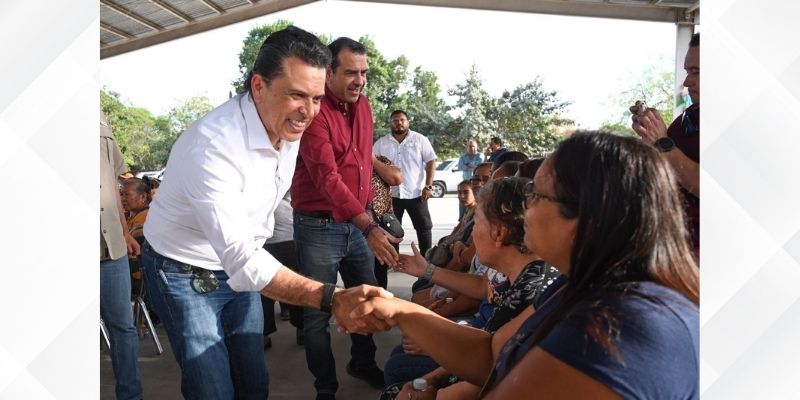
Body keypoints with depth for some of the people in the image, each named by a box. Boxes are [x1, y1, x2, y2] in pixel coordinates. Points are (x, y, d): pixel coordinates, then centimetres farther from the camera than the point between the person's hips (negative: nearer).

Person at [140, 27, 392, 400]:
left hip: (239, 264, 7)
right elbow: (242, 260, -41)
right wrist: (331, 298, -50)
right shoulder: (213, 145, -33)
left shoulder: (288, 124, -7)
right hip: (185, 272, -6)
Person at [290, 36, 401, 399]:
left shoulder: (362, 104, 6)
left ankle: (363, 363, 41)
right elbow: (327, 178, -27)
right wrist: (370, 227, -34)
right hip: (319, 227, -7)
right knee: (318, 313, 5)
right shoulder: (314, 111, -18)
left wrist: (370, 204, 13)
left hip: (358, 223, 7)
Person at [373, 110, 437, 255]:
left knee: (424, 227, 5)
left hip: (416, 193, -1)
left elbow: (431, 162, -3)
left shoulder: (420, 139, -1)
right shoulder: (381, 143, 5)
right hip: (391, 194, 2)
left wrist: (428, 186, -11)